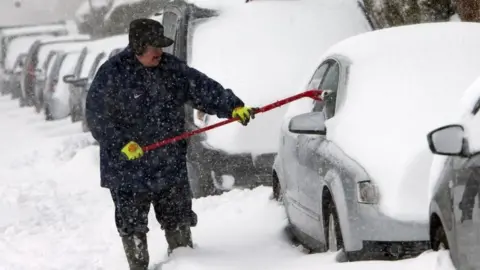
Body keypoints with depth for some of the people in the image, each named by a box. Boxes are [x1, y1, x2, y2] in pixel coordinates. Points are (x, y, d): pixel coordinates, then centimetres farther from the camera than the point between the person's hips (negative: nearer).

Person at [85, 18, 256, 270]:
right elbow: (97, 116, -13)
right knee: (132, 226, 4)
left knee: (179, 220, 13)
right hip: (129, 169, -5)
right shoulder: (112, 73, -13)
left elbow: (204, 89, 2)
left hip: (171, 166, 5)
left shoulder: (172, 67, 3)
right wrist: (122, 143, -22)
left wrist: (233, 107, -12)